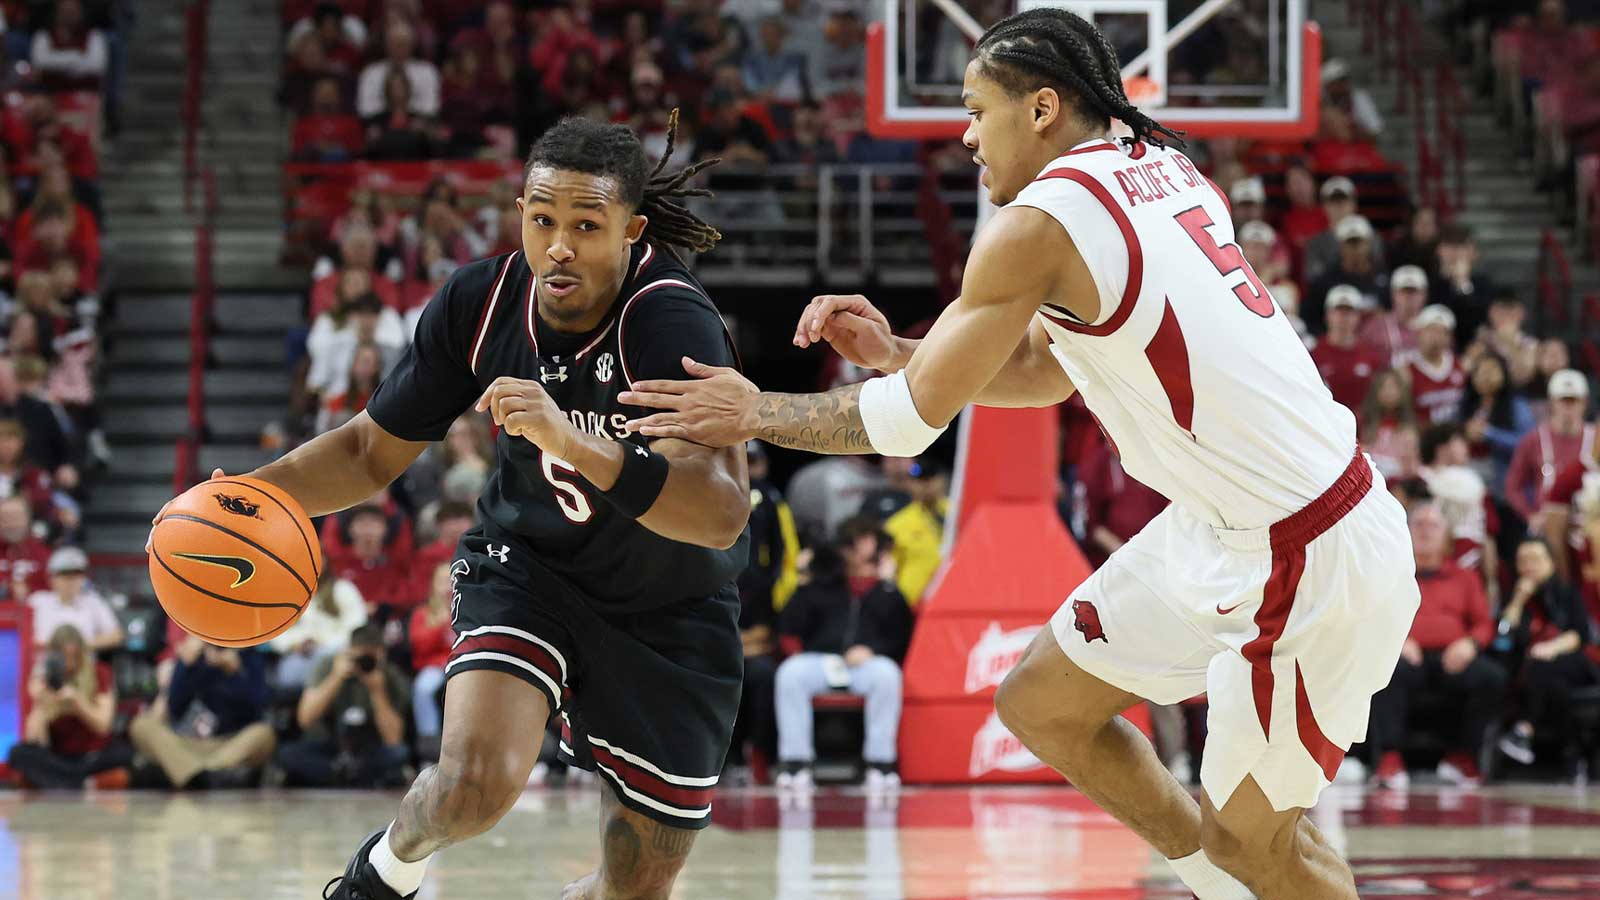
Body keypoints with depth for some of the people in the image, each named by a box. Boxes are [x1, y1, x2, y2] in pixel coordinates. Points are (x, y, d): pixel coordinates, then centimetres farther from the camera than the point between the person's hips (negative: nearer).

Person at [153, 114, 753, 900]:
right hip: (527, 564, 2)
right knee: (475, 783, -26)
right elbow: (373, 451, 0)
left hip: (670, 616, -2)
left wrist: (576, 444, -54)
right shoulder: (480, 301, -15)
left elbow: (723, 514, -43)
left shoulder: (674, 323, -31)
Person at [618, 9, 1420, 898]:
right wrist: (895, 351, 10)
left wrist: (757, 413, 4)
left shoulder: (1036, 224, -17)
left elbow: (910, 420, -10)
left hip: (1303, 560, -9)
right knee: (1041, 703, 15)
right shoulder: (1163, 172, 10)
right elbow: (1048, 370, 21)